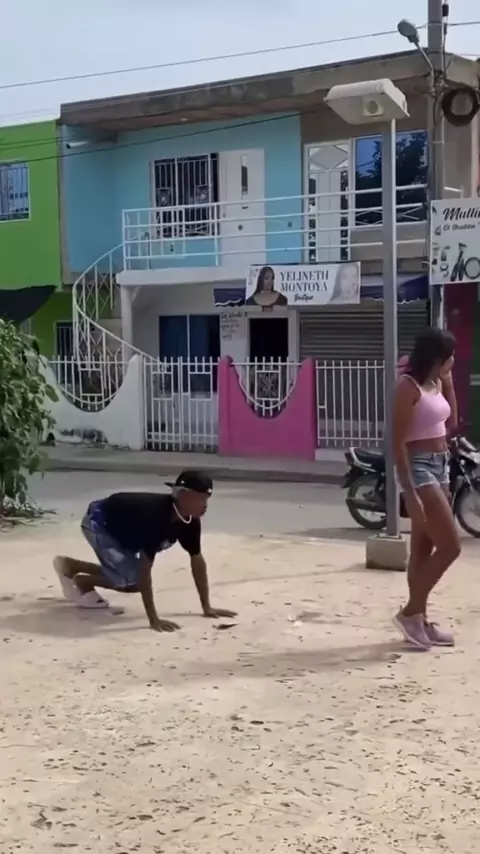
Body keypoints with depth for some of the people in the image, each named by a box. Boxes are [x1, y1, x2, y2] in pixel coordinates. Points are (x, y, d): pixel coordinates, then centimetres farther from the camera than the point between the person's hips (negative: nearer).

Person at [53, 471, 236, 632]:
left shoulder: (190, 520, -17)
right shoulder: (155, 515, -41)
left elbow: (197, 560, -8)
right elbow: (145, 569, -42)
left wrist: (207, 607, -10)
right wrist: (153, 619, -44)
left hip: (122, 529, 8)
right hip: (99, 523, -8)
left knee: (134, 583, 8)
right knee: (133, 577, -24)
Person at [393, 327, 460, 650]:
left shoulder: (436, 383, 11)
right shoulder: (409, 386, -14)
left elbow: (451, 423, 23)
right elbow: (398, 442, -18)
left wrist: (449, 382, 13)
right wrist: (411, 492, -23)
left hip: (440, 465, 9)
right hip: (419, 467, -9)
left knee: (424, 548, 12)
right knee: (451, 546, -9)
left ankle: (420, 619, 19)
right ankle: (411, 611, 2)